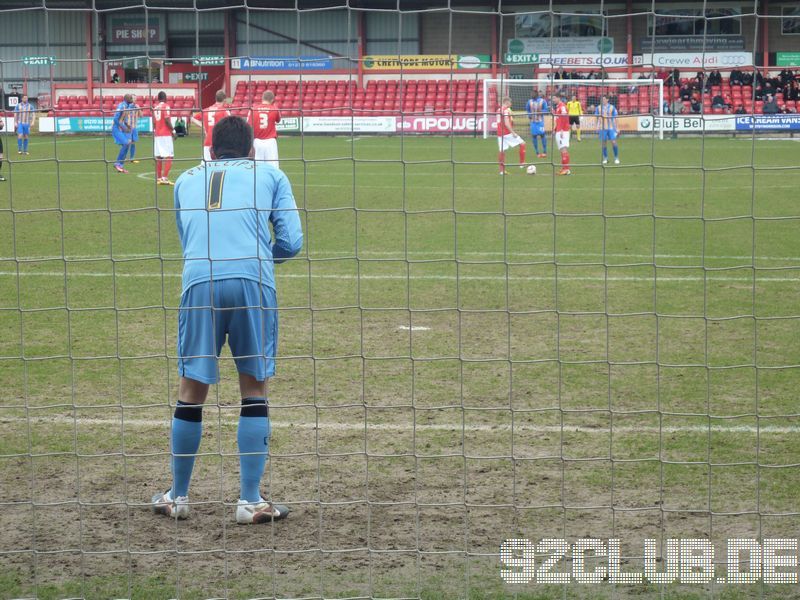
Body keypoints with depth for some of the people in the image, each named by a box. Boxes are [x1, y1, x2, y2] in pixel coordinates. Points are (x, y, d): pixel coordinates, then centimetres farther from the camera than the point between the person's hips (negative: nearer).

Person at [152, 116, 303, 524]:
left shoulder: (185, 180, 24)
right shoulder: (270, 175, 17)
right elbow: (291, 241, 10)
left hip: (199, 281, 2)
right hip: (253, 280, -1)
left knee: (192, 391, 11)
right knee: (254, 389, 9)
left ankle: (178, 497, 20)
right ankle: (250, 502, 9)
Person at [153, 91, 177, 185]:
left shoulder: (155, 107, 11)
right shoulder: (165, 106, -9)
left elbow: (154, 122, 13)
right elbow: (167, 120, -16)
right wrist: (173, 130, -7)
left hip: (157, 135, 7)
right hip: (166, 134, -7)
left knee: (159, 156, 11)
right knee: (168, 156, -7)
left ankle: (158, 178, 13)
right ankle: (164, 177, -17)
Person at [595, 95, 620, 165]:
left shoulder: (612, 107, 3)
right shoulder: (599, 108, 7)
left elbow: (614, 118, 5)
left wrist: (616, 128, 1)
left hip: (611, 128, -1)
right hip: (602, 128, 1)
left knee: (614, 142, -7)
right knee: (604, 143, 3)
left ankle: (616, 158, 4)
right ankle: (605, 159, 14)